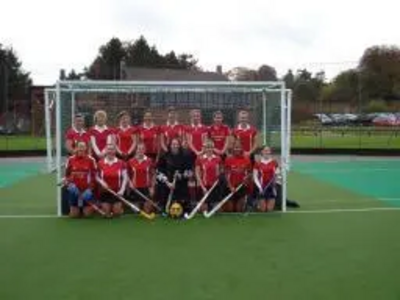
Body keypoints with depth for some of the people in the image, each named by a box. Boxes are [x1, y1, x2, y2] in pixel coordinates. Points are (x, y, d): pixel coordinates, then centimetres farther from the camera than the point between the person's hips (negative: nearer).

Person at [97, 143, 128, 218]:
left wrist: (122, 190, -15)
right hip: (105, 191, 1)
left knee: (117, 213, 0)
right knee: (107, 214, 2)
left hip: (117, 191, -1)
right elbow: (97, 177, 4)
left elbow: (125, 178, -6)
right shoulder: (100, 163, -3)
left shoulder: (121, 163, -6)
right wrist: (102, 182, -16)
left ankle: (120, 207, 33)